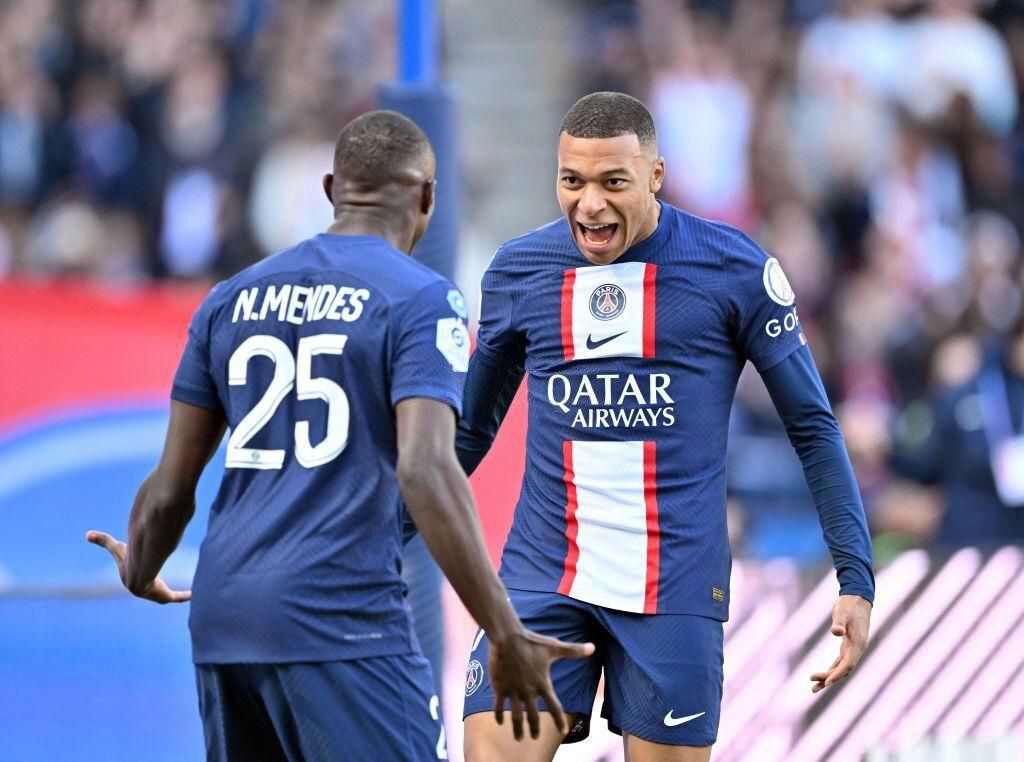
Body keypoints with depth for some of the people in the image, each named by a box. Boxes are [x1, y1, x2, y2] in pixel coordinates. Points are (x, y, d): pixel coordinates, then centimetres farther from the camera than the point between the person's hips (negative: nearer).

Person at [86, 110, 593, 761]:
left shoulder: (232, 300, 14)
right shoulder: (421, 299, -3)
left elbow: (171, 488, 14)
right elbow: (426, 469, -16)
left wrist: (140, 578, 35)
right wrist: (507, 638, -17)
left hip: (222, 612, 6)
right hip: (343, 616, -6)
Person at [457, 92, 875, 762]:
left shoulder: (734, 269, -3)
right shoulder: (516, 271, 5)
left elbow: (814, 429, 2)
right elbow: (468, 432, 18)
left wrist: (856, 579, -5)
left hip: (675, 589, -2)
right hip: (542, 577, 2)